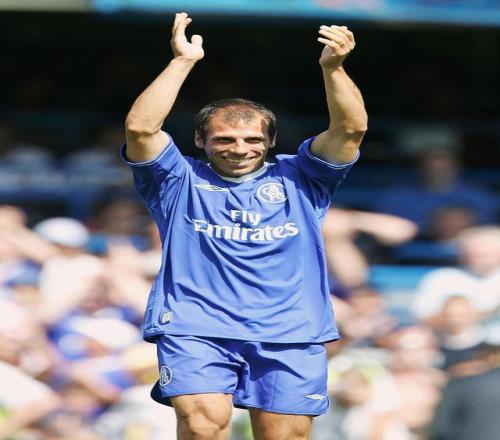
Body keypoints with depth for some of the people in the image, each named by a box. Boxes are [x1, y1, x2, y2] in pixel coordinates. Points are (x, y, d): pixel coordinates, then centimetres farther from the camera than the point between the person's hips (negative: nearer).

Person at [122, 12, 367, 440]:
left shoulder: (297, 179, 18)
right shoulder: (181, 183, 14)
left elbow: (351, 129, 6)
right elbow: (140, 128, -2)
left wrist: (334, 68, -9)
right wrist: (183, 61, -4)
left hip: (289, 335, 2)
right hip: (196, 329, -2)